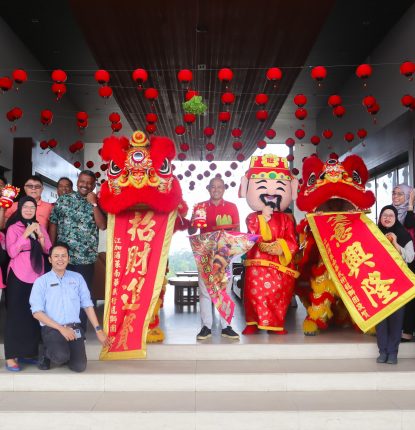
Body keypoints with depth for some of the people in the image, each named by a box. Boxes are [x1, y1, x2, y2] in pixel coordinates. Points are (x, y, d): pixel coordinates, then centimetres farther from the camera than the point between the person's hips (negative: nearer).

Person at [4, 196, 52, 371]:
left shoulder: (40, 227, 13)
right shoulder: (13, 228, -2)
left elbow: (48, 250, 8)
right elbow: (11, 252, -12)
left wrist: (40, 236, -7)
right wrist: (26, 233, -15)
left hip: (37, 276, 5)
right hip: (18, 276, -4)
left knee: (34, 315, 6)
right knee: (16, 314, -4)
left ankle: (29, 352, 17)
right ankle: (11, 356, -2)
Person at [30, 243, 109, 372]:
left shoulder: (77, 278, 9)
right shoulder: (41, 282, 0)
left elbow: (87, 305, 11)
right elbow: (37, 312, -6)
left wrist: (98, 329, 5)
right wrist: (61, 328, -13)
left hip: (74, 327, 3)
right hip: (52, 328, -3)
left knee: (79, 366, -13)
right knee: (61, 356, -31)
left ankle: (66, 353, 20)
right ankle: (47, 353, 5)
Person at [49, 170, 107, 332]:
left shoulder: (97, 204, 4)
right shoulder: (63, 200, 5)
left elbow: (103, 226, -10)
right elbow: (53, 225, 5)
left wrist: (93, 203, -11)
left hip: (85, 258, 0)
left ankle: (80, 330, 19)